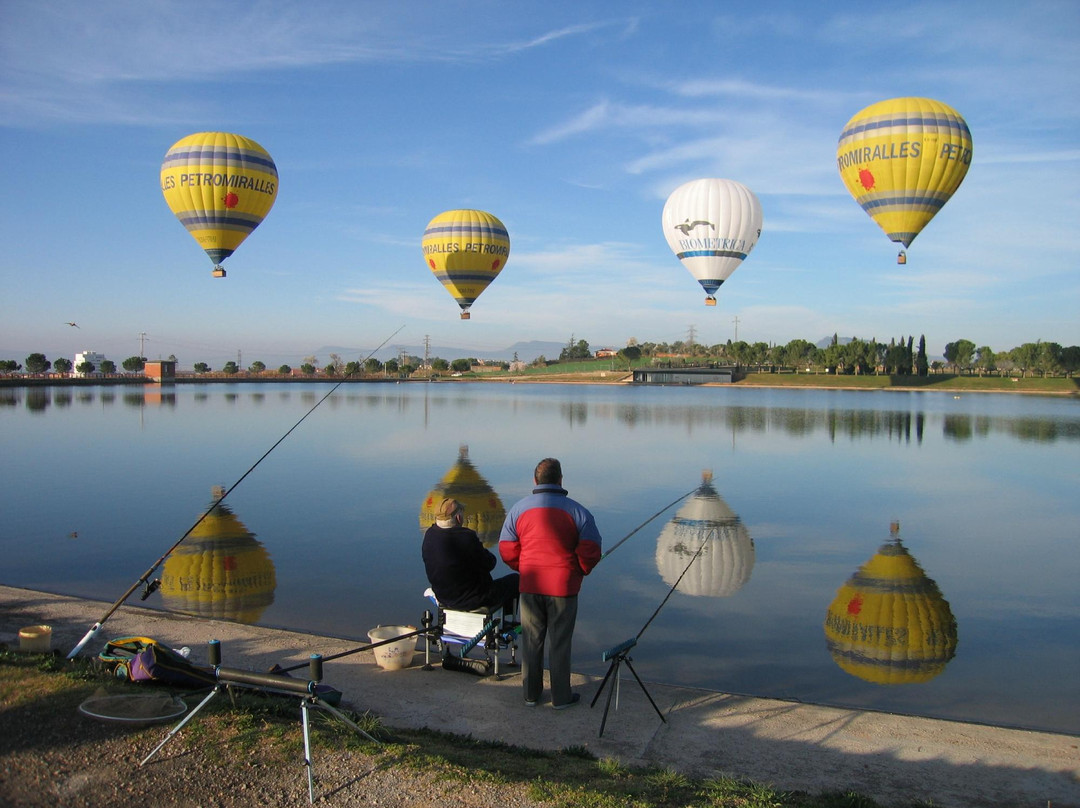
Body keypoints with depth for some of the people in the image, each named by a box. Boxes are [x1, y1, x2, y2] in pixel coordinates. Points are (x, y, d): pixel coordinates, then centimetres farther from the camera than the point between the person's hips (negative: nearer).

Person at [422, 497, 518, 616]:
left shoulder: (429, 535, -6)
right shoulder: (466, 537, -28)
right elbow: (489, 564, -15)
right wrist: (484, 552, 4)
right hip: (472, 600, -8)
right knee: (516, 580, 10)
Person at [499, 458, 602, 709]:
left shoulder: (519, 509, -1)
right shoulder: (577, 511, -8)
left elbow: (507, 549, 0)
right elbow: (591, 550, -11)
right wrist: (580, 571, 8)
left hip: (530, 586, 2)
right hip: (564, 586, -2)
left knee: (530, 641, 14)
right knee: (559, 643, 8)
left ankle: (531, 694, 25)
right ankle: (561, 697, 18)